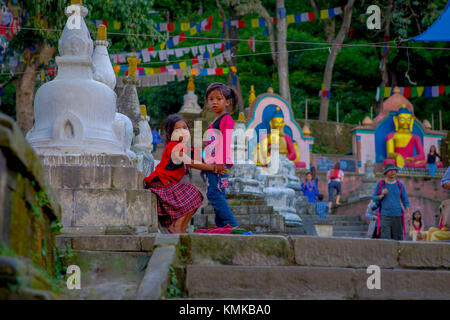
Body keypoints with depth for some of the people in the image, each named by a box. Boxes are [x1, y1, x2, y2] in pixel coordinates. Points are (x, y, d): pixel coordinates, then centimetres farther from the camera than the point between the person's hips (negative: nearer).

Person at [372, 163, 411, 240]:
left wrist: (407, 213, -8)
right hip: (385, 216, -2)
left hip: (397, 216, 2)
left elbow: (405, 200, 6)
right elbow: (374, 198, 6)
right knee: (386, 241, -15)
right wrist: (382, 195, -15)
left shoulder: (400, 185, 6)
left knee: (398, 239, 2)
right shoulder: (380, 184, 2)